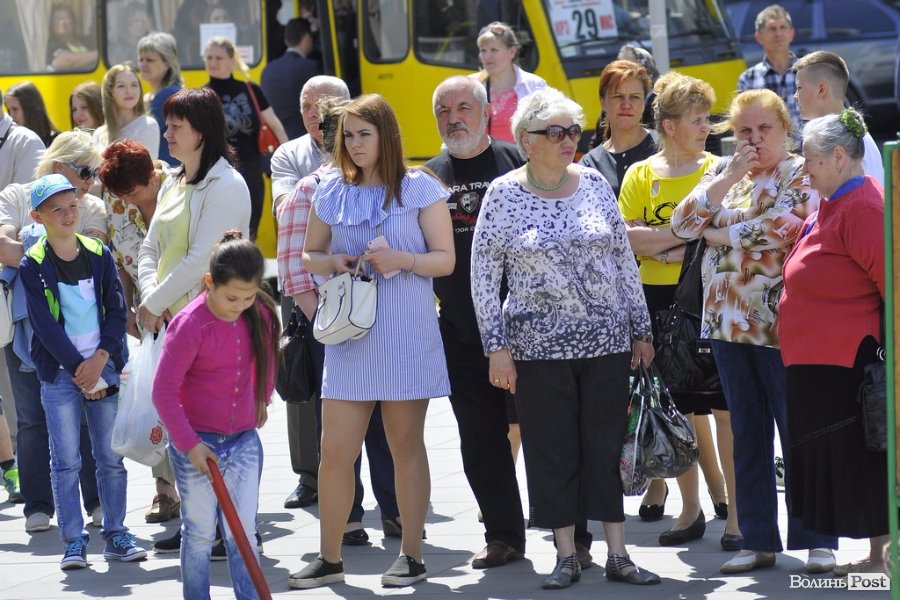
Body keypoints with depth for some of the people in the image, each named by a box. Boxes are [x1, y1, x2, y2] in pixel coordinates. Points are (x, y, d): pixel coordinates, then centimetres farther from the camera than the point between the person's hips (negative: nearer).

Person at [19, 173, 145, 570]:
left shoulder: (99, 255, 5)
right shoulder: (33, 265, -3)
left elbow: (117, 311, 3)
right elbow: (45, 326, -8)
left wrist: (100, 360, -10)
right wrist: (81, 370, -13)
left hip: (103, 368, 3)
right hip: (59, 372, -3)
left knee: (111, 457, 4)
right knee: (66, 460, -2)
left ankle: (115, 536, 12)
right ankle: (74, 541, 3)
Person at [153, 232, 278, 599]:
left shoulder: (260, 316, -2)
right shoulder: (190, 325, -18)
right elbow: (164, 391, -16)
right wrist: (189, 444, -19)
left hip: (244, 439, 4)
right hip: (197, 441, -4)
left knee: (243, 531, 3)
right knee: (200, 533, 4)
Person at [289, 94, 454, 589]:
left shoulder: (420, 189, -1)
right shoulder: (331, 192, 8)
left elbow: (445, 260, -1)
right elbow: (309, 255, 17)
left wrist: (402, 260, -18)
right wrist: (332, 263, -5)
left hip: (406, 334, -3)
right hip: (349, 332, 3)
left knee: (406, 446, 6)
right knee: (335, 449, -1)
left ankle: (412, 555, 14)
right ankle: (329, 558, 8)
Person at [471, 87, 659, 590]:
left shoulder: (595, 184, 5)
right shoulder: (504, 194, -3)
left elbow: (624, 260, 10)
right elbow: (484, 274, -2)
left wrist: (641, 330, 10)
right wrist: (496, 347, -6)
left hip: (606, 341, 2)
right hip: (539, 345, -2)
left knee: (608, 445, 4)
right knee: (552, 451, 2)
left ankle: (618, 554, 9)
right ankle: (567, 556, 11)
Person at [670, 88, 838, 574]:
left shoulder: (801, 175, -4)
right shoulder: (722, 174, 13)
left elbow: (773, 230, -19)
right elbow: (682, 224, 0)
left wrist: (716, 231, -6)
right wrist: (728, 178, -11)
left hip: (781, 326, -6)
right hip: (729, 323, 6)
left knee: (799, 433, -3)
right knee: (747, 436, 10)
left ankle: (817, 541, 3)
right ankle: (757, 540, 15)